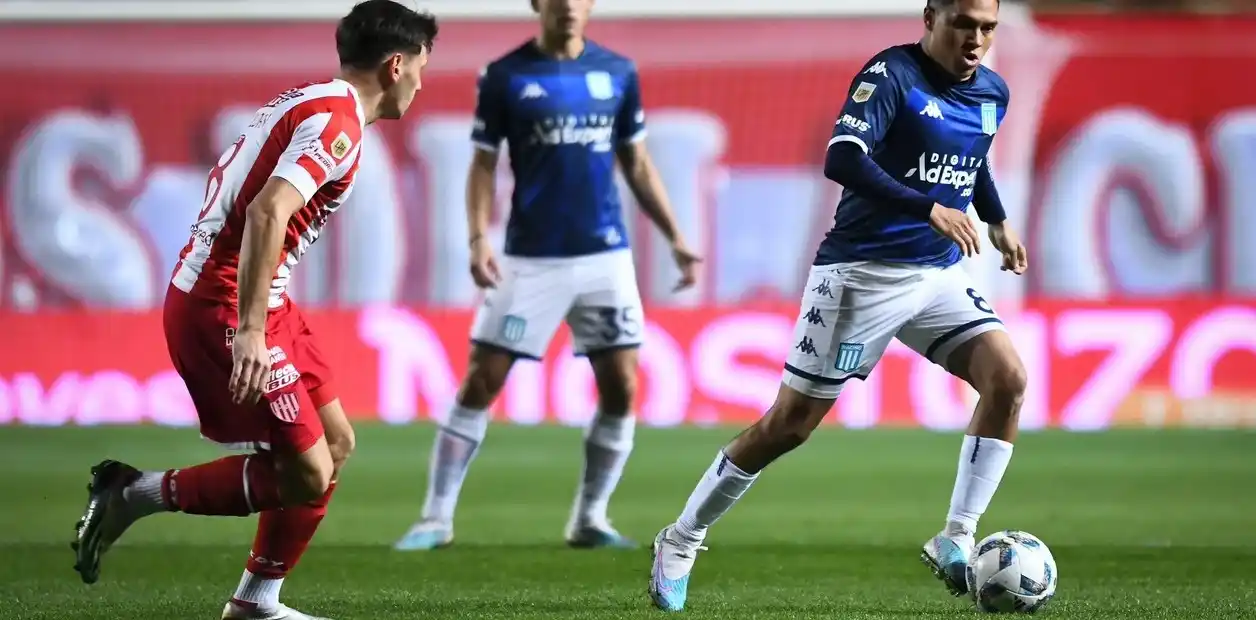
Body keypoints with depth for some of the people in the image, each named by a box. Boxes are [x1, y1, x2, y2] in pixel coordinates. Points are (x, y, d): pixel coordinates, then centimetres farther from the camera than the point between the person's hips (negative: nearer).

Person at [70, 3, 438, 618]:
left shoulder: (307, 102, 15)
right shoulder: (337, 122, -15)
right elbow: (267, 212, -28)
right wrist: (249, 331, -32)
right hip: (223, 311, -10)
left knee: (336, 443, 15)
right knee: (306, 475, -8)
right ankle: (134, 494, -1)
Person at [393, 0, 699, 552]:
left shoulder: (618, 72, 6)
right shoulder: (505, 76, -2)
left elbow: (637, 164, 14)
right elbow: (483, 166, 0)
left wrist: (674, 238, 9)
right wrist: (478, 239, -14)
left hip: (606, 256, 3)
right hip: (530, 258, -3)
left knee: (621, 389, 0)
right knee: (480, 383, -4)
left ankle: (590, 519, 14)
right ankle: (437, 518, 3)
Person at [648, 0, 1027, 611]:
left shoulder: (992, 92, 7)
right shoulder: (892, 74, -15)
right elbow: (842, 159, -30)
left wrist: (998, 221, 18)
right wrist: (931, 209, -34)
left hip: (938, 274, 6)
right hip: (860, 273, -6)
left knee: (1008, 378, -16)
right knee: (789, 423, -2)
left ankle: (954, 543, -8)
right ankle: (680, 543, 15)